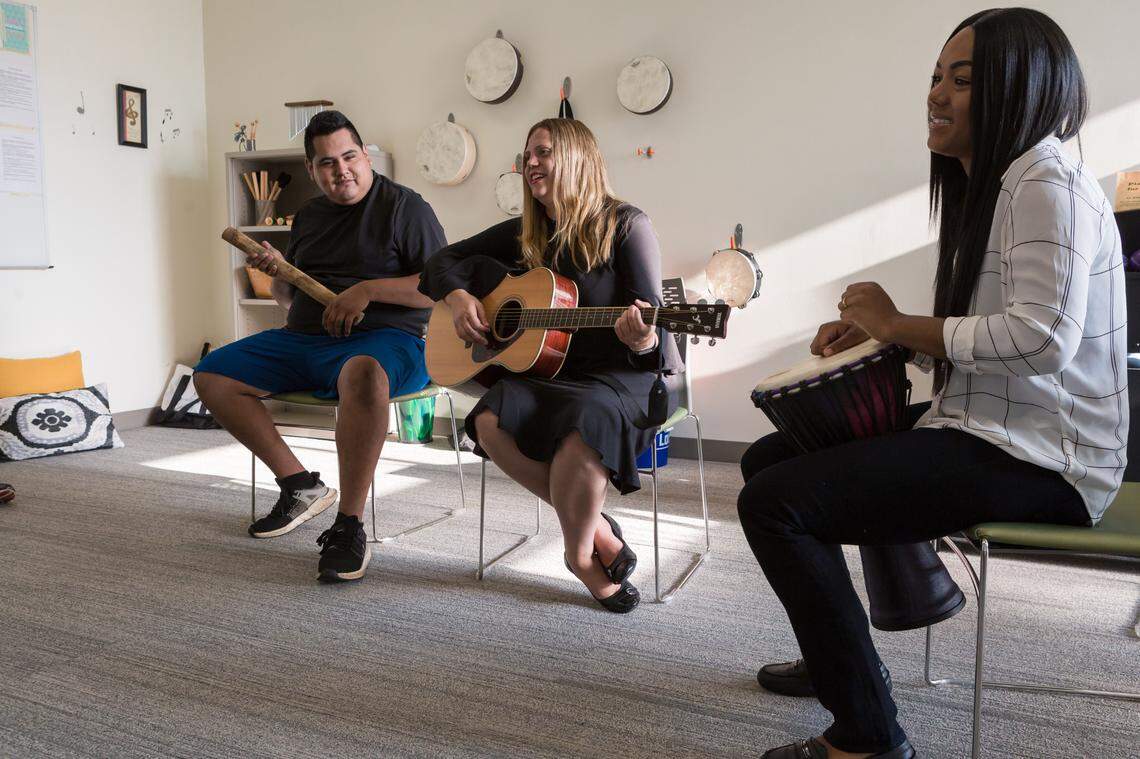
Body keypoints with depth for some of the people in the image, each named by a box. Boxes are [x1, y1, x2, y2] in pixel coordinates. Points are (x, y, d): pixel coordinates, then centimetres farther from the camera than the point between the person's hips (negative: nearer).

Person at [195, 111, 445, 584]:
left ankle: (349, 526, -32)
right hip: (303, 338, 8)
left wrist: (369, 289, -19)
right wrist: (277, 274, 4)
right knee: (211, 376, -2)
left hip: (384, 337, -7)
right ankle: (300, 486, 2)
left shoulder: (404, 207, -2)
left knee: (362, 374, -42)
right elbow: (290, 299, 26)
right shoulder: (308, 216, 19)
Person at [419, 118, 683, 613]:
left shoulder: (624, 225, -5)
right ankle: (597, 528, -10)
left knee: (583, 420, -38)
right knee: (491, 421, -26)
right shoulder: (525, 234, 10)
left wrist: (642, 339, -34)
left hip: (626, 374, -4)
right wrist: (459, 298, -4)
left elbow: (650, 324, -10)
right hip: (550, 371, 5)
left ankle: (580, 550, -10)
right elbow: (443, 260, 16)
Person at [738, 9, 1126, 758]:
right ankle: (837, 656, 25)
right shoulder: (988, 188, 18)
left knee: (775, 501, -23)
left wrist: (898, 323, -16)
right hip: (986, 429, 10)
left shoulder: (1049, 183, -13)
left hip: (1038, 456, -10)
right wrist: (879, 333, 3)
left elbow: (1040, 339, -27)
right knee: (769, 459, 12)